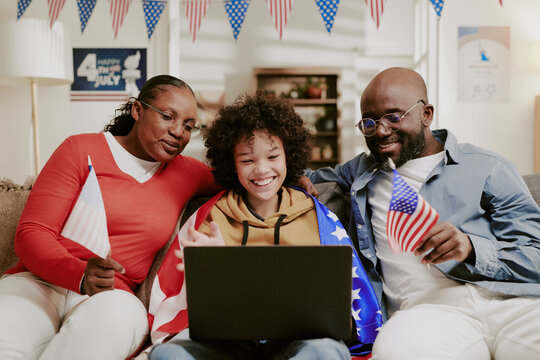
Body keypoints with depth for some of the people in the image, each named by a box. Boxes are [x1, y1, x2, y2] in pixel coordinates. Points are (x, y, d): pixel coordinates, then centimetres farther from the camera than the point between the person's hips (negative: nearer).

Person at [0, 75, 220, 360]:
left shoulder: (187, 173, 16)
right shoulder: (81, 150, 6)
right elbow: (31, 233, -2)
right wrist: (80, 275, -22)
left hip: (111, 297, 4)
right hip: (40, 283, -3)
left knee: (119, 312, -36)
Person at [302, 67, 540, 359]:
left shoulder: (487, 169, 13)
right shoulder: (362, 171, 26)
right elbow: (313, 178, 44)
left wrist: (472, 249, -13)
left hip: (512, 301, 0)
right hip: (426, 308, 1)